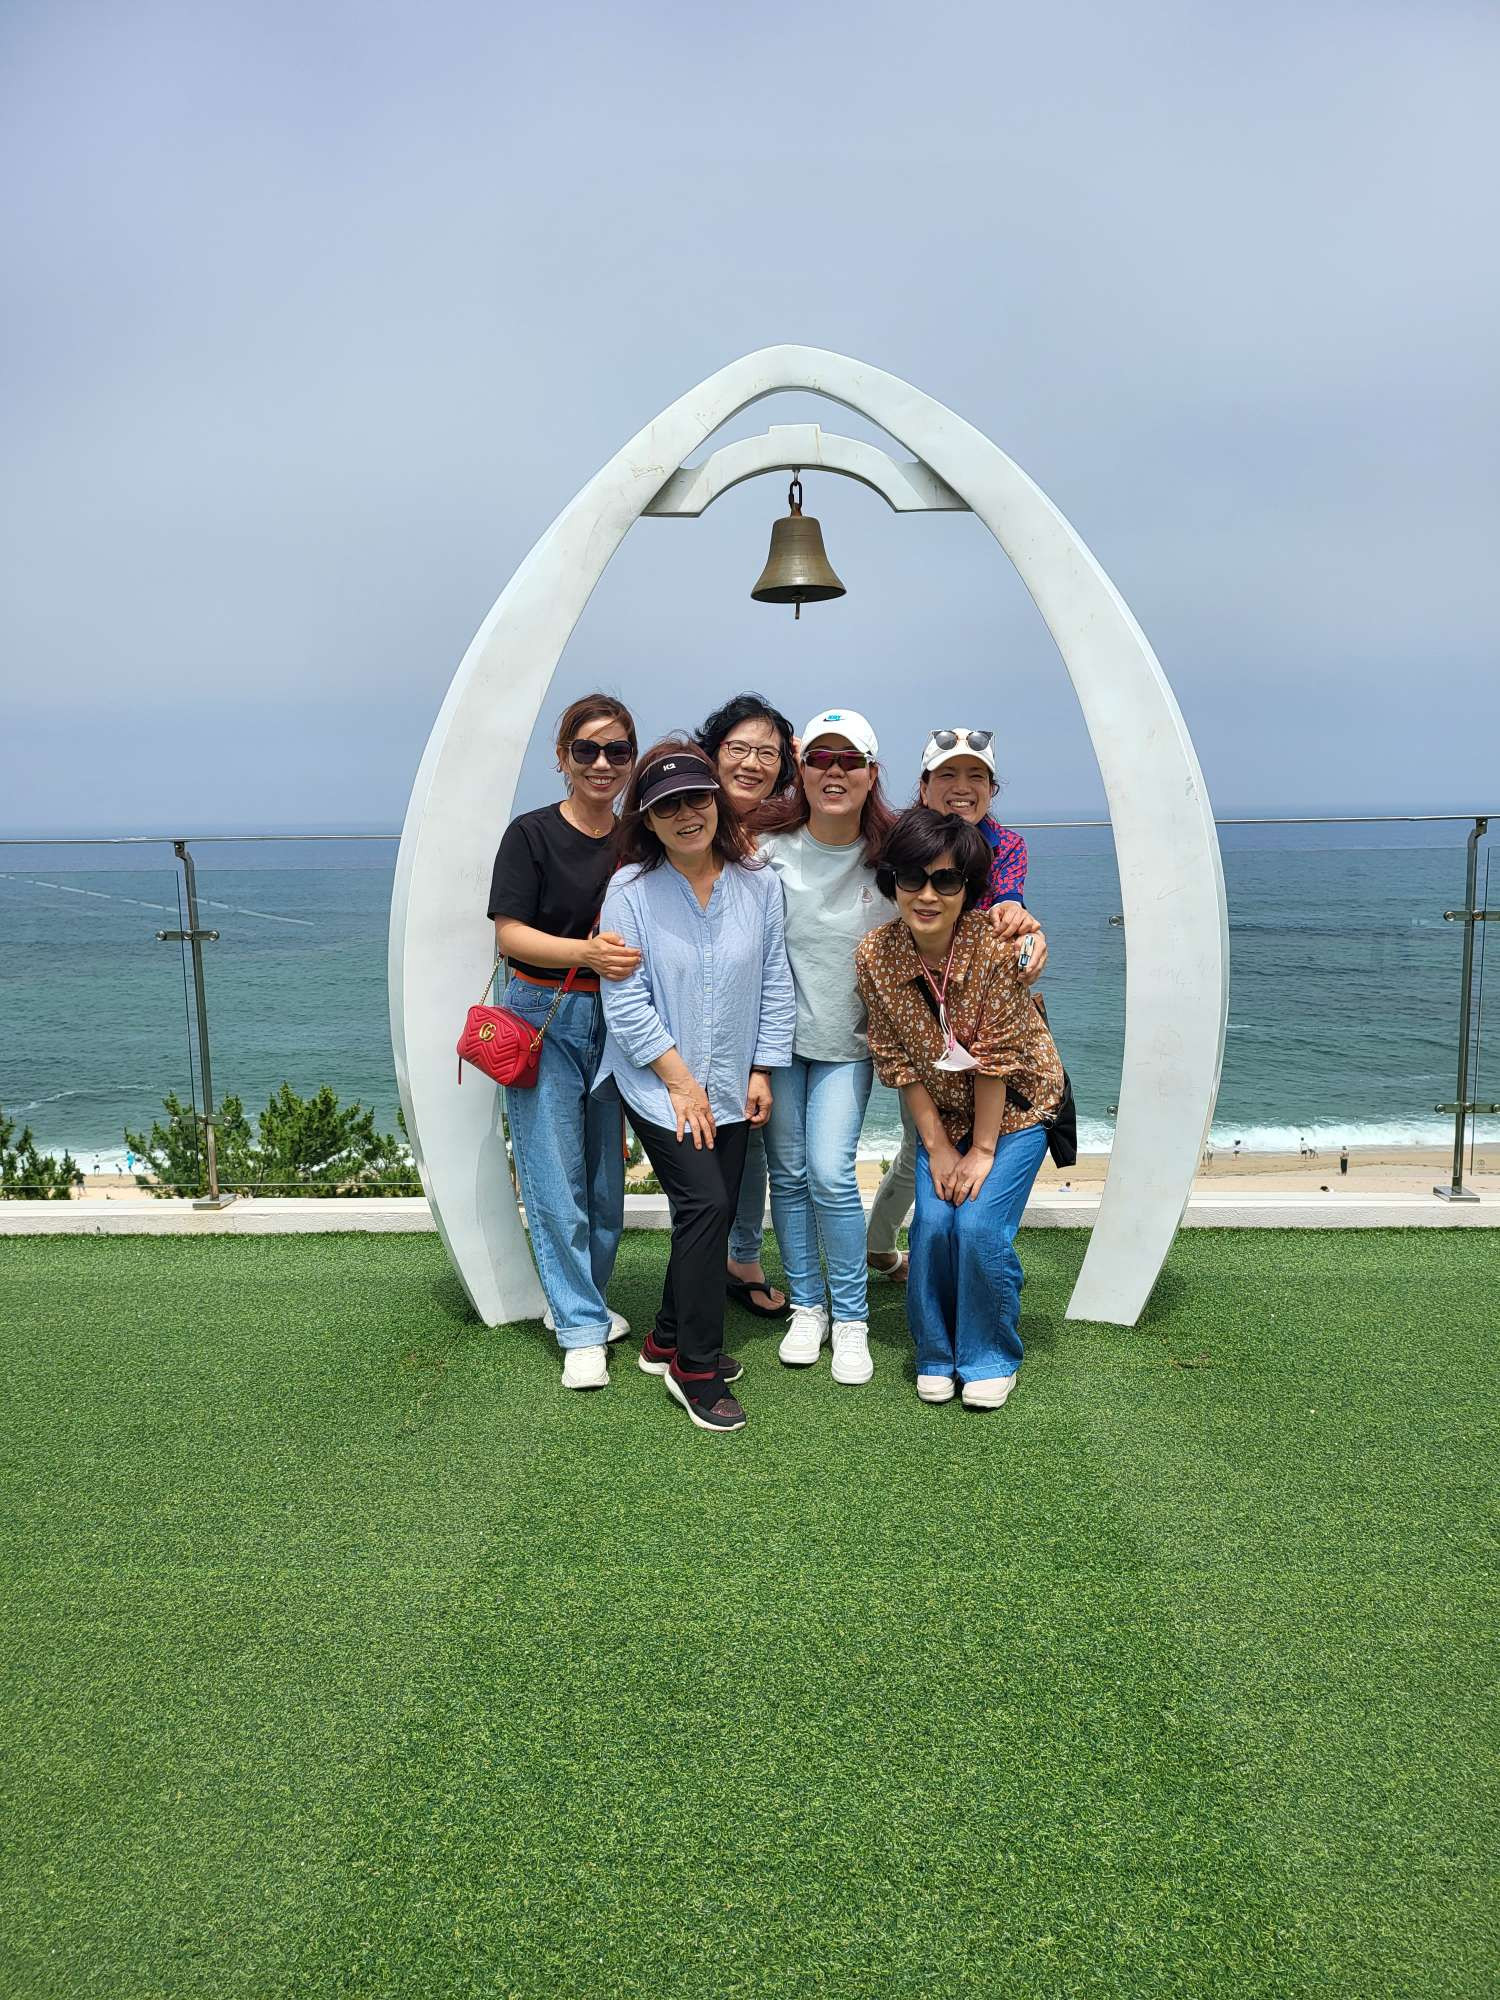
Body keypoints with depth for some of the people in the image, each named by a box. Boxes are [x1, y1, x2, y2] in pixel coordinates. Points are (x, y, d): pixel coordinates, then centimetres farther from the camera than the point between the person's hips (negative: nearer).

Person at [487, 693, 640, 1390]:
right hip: (544, 1019, -4)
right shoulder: (532, 834, -6)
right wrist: (586, 952, -26)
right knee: (556, 1179, -2)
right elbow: (509, 933, -12)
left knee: (607, 1173, 11)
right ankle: (582, 1330, 9)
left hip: (614, 1020, 5)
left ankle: (581, 1301, 30)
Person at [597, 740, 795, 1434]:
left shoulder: (758, 885, -1)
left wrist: (762, 1072, 2)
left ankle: (668, 1341, 31)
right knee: (705, 1204, -14)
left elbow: (775, 983, 5)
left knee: (714, 1214, 10)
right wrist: (681, 1082, -13)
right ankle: (695, 1369, 1)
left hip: (731, 1087, 5)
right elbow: (627, 1001, -12)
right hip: (658, 1084, -4)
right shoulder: (631, 889, -11)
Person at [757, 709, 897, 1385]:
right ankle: (806, 1307, 26)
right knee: (788, 1174, 8)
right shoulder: (770, 851, -7)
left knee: (831, 1175, -9)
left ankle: (851, 1320, 9)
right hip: (777, 1033, 1)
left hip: (847, 1042, -1)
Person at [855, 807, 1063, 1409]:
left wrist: (983, 1150, -16)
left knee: (979, 1227, -15)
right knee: (933, 1224, -11)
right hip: (940, 1115, 3)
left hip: (1014, 1108, -3)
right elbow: (899, 1061, -9)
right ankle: (935, 1353, 15)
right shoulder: (874, 955, -17)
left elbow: (997, 1058, -21)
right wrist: (937, 1145, -8)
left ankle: (991, 1358, 11)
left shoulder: (997, 946, -27)